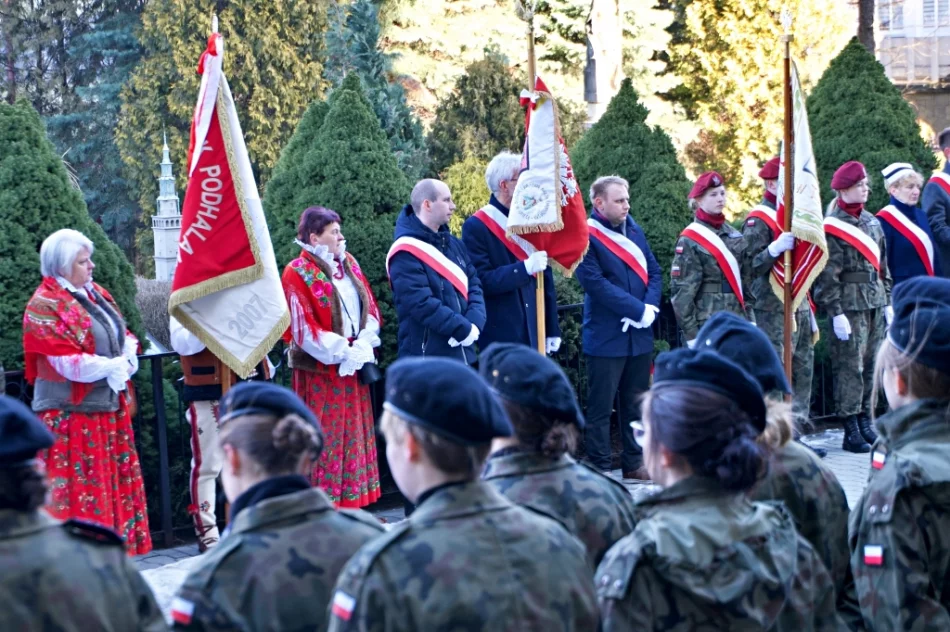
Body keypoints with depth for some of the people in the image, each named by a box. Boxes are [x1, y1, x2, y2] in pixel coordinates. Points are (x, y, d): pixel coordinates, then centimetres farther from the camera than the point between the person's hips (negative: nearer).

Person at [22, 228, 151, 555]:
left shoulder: (96, 294, 14)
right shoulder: (45, 306, -12)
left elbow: (122, 335, 17)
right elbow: (63, 360, -19)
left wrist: (127, 354, -5)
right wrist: (108, 367, -16)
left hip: (109, 409, 8)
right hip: (70, 412, -8)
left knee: (116, 482, 12)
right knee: (78, 488, -7)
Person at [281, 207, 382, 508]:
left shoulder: (348, 263, 10)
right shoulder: (297, 273, -10)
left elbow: (369, 308, 10)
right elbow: (302, 329, -15)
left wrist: (364, 343, -7)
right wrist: (343, 351, -17)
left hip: (354, 368, 7)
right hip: (321, 373, -7)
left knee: (356, 436, 10)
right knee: (324, 441, -3)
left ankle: (353, 504, 18)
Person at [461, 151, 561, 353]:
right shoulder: (476, 226, -9)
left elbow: (545, 279, 14)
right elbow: (480, 281, -17)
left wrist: (552, 329, 12)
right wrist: (524, 268, -26)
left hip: (535, 335, 6)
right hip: (500, 338, -6)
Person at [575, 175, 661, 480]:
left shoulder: (634, 230, 10)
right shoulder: (586, 236, -11)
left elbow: (654, 272, 10)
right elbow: (595, 283, -19)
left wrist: (650, 307, -8)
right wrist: (638, 309, -18)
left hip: (640, 335, 7)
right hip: (606, 337, -7)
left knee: (636, 403, 13)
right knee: (601, 406, 0)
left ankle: (634, 463, 23)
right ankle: (599, 469, 7)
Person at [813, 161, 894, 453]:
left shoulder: (872, 221, 14)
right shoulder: (831, 227, -8)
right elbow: (827, 274, -11)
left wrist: (888, 302, 14)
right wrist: (836, 313, -15)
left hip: (875, 302, 7)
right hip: (850, 305, -7)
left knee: (870, 365, 9)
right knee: (850, 366, -5)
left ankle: (865, 423, 17)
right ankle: (851, 431, -2)